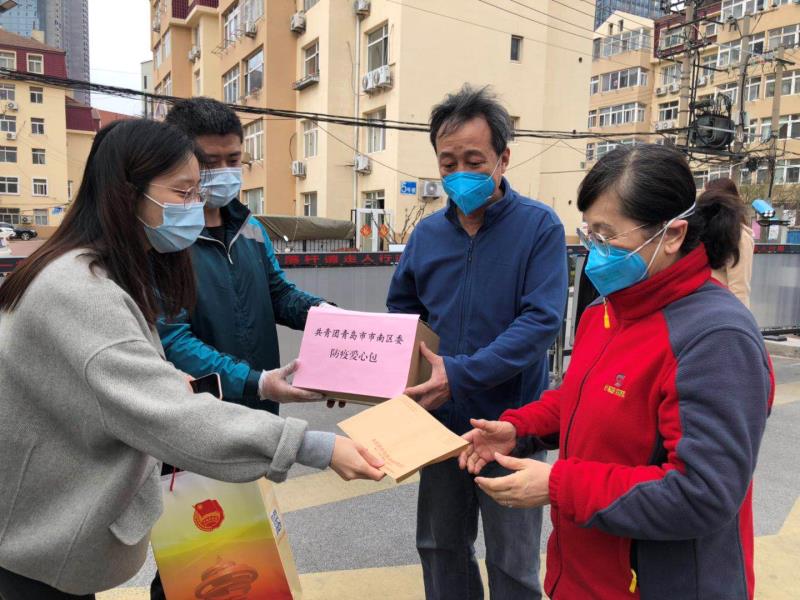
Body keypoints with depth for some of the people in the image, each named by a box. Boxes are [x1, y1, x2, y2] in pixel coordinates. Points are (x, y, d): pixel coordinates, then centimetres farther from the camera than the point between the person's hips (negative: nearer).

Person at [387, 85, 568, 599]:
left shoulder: (539, 226, -11)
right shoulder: (427, 234, 3)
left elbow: (541, 321, -21)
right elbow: (401, 311, 12)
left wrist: (461, 374, -29)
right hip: (442, 421, 5)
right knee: (440, 547, 21)